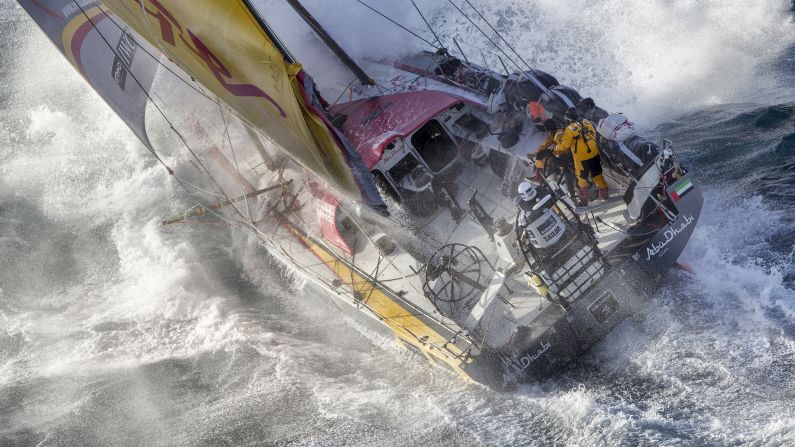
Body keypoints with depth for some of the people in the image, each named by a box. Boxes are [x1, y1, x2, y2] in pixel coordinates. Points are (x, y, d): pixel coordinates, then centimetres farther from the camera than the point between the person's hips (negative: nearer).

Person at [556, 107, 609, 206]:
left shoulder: (570, 129, -15)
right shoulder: (587, 123, 2)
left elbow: (564, 145, -13)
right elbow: (594, 136, 12)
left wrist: (557, 149, 6)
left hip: (581, 158, -5)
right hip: (594, 154, 5)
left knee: (582, 178, 8)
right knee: (597, 174, 19)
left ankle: (584, 200, 11)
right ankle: (604, 193, 27)